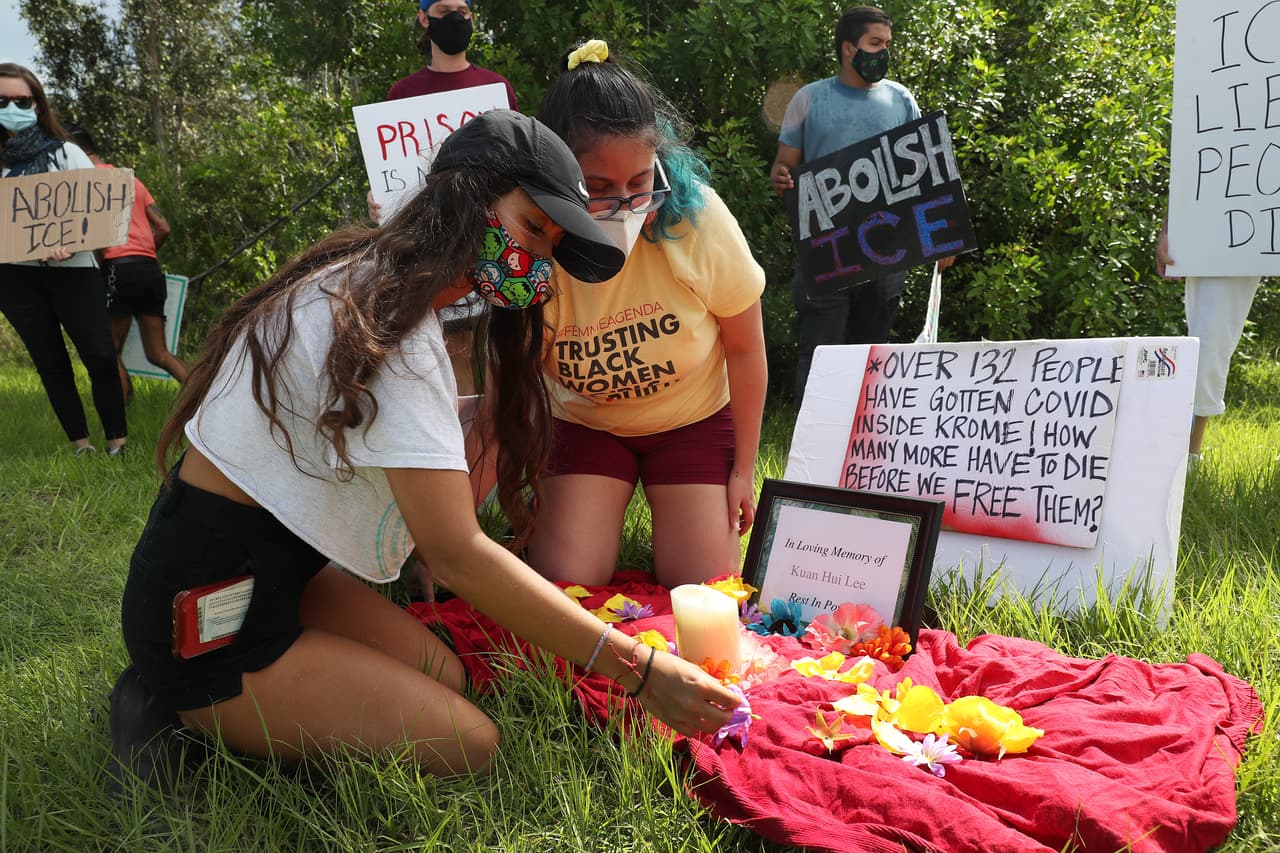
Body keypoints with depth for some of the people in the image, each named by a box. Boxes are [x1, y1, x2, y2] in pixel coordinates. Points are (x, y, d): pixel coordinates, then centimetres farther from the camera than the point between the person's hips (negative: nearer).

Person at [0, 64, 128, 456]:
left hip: (73, 269, -2)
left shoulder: (67, 153, 3)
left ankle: (117, 440, 5)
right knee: (50, 363, 8)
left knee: (101, 357, -8)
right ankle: (79, 443, 18)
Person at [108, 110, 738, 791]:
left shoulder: (368, 283, 9)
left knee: (445, 674, 5)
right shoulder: (386, 326, -24)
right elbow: (459, 556, -28)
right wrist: (638, 670, -27)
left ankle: (191, 696, 8)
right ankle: (180, 710, -4)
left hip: (273, 571, 10)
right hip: (202, 619, -10)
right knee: (469, 746, -10)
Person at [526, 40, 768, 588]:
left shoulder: (696, 216, -26)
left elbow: (745, 348, -11)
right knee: (562, 586, -12)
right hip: (584, 421, 1)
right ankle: (607, 516, 20)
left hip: (695, 419, 0)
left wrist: (743, 469, -3)